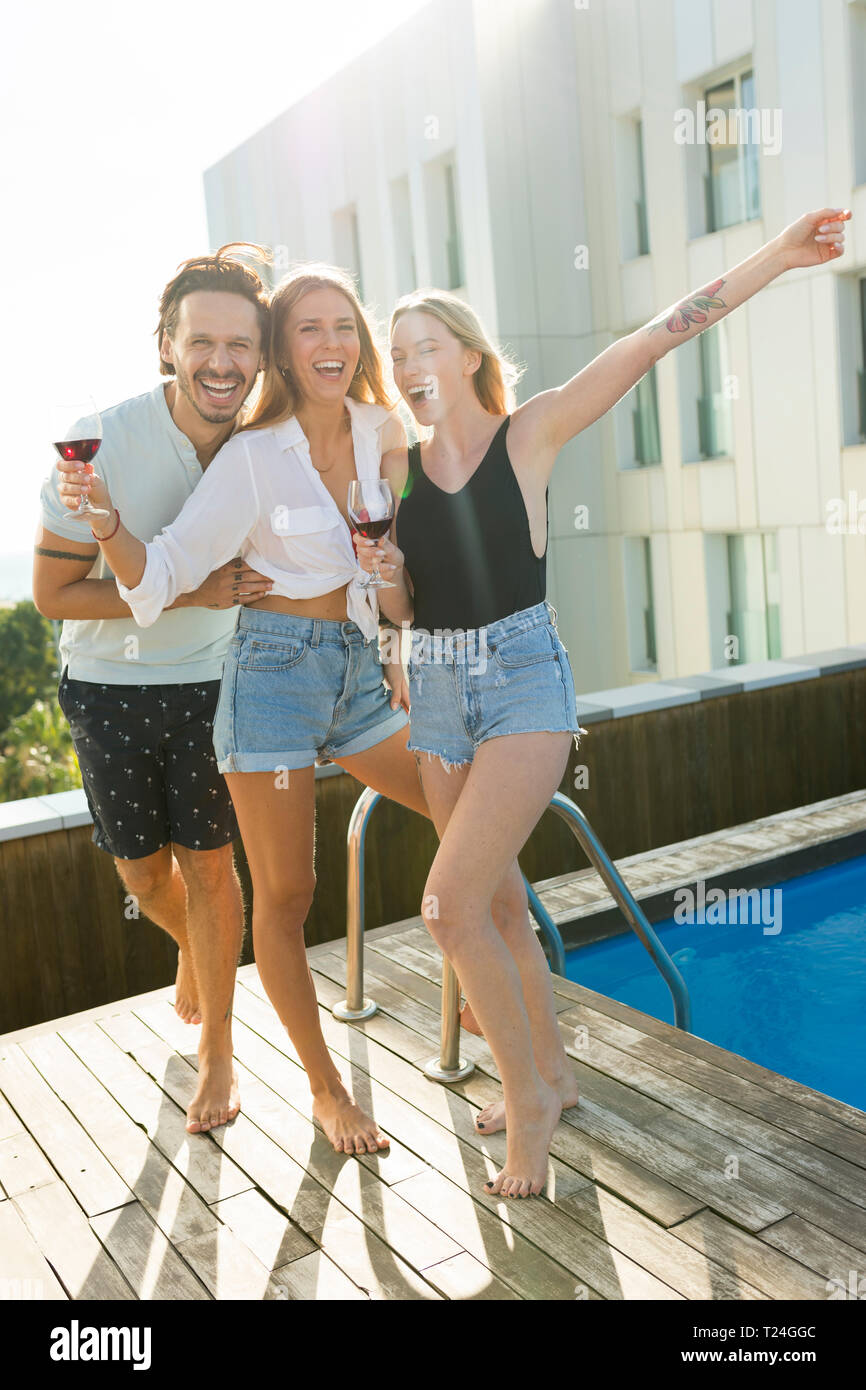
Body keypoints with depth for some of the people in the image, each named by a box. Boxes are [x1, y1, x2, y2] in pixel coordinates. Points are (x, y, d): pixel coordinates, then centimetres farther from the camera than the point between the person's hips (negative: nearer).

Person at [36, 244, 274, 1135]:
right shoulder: (102, 443, -22)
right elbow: (53, 593, -17)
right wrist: (187, 592, -26)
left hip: (210, 678, 1)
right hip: (109, 684, -1)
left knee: (207, 861, 1)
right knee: (143, 872, 10)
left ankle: (217, 1051, 21)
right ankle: (192, 950, 46)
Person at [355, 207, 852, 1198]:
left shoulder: (530, 433, -3)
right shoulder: (397, 467, 7)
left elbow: (653, 340, -8)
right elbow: (402, 609, 11)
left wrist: (778, 254, -10)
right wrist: (382, 571, -10)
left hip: (524, 680, -5)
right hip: (436, 690, 5)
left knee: (452, 902, -14)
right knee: (492, 898, 13)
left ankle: (527, 1092, 7)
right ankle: (548, 1076, 33)